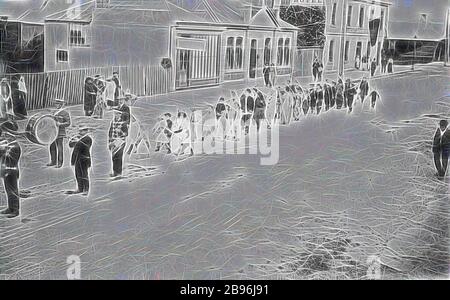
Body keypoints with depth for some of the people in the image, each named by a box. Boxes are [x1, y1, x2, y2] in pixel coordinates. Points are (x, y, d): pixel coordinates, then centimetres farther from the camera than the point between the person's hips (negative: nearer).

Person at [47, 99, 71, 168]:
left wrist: (60, 124, -23)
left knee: (60, 148, -4)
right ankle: (53, 161, 19)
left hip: (60, 132, -8)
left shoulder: (65, 112, -8)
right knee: (52, 146, 9)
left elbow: (68, 123, -12)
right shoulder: (55, 111, 15)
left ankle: (60, 163, 2)